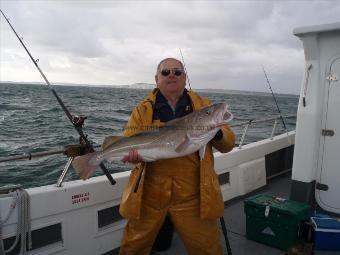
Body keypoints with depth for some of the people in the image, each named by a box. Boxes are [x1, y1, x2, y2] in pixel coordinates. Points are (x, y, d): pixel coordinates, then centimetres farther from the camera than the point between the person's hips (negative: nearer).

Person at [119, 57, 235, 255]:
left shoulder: (203, 106, 5)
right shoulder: (143, 110, 4)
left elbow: (228, 144, 3)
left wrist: (217, 132, -18)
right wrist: (133, 153, -24)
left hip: (192, 195, 0)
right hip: (150, 193, 1)